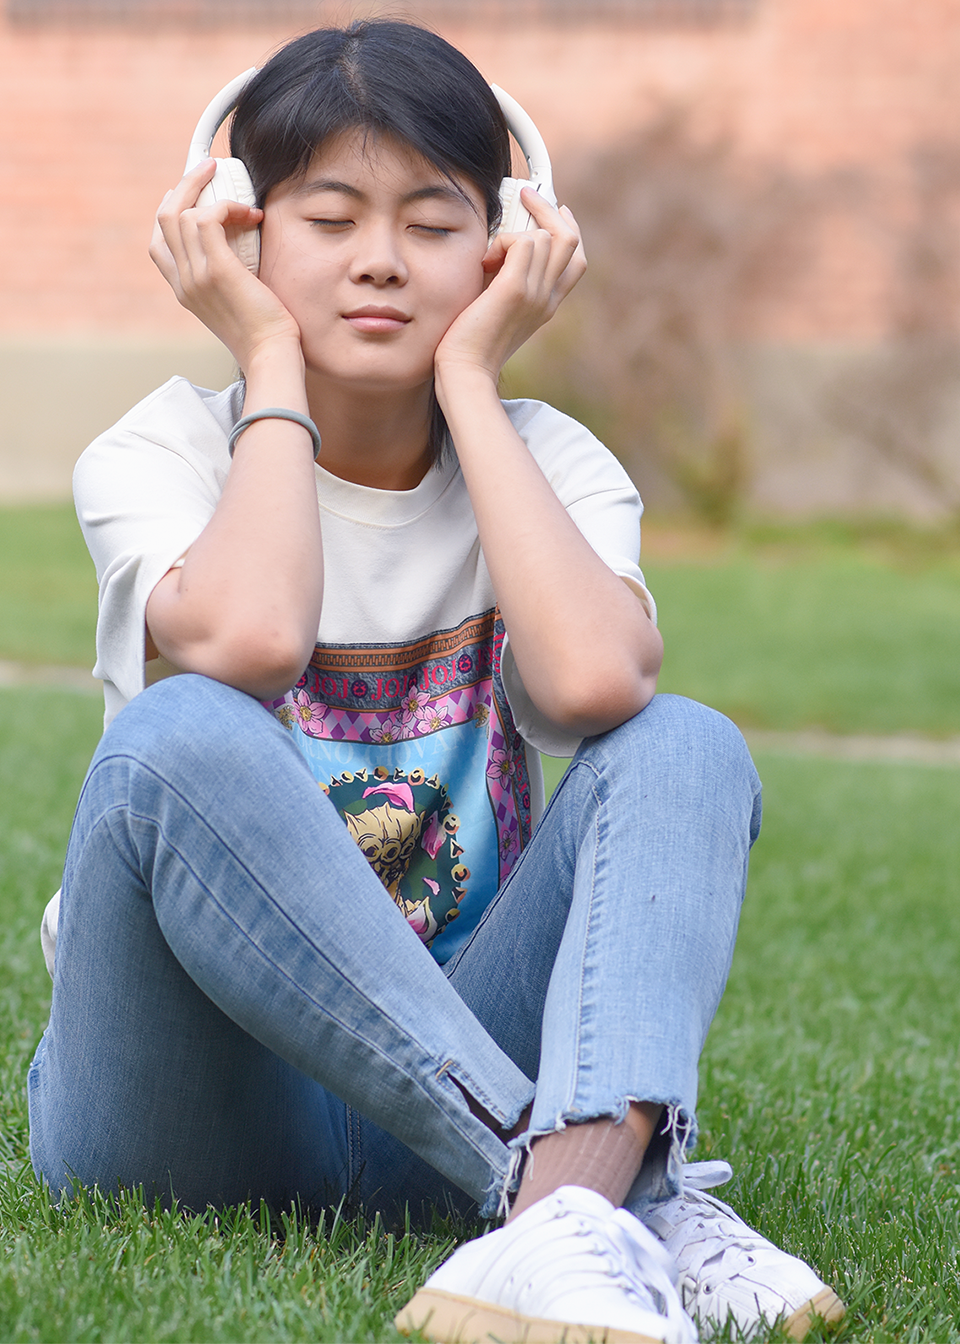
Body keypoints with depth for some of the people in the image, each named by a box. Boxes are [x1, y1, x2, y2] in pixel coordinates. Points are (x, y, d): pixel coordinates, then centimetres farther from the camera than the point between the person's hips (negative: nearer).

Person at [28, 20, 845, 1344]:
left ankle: (563, 1214, -46)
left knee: (686, 750, -19)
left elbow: (593, 680, -22)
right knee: (185, 738, -31)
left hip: (435, 1095, 2)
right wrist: (272, 369, -12)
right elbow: (246, 639, -29)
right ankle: (630, 1198, -39)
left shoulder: (548, 464, 3)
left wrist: (468, 377, -11)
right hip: (189, 1113, -2)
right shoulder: (165, 452, -3)